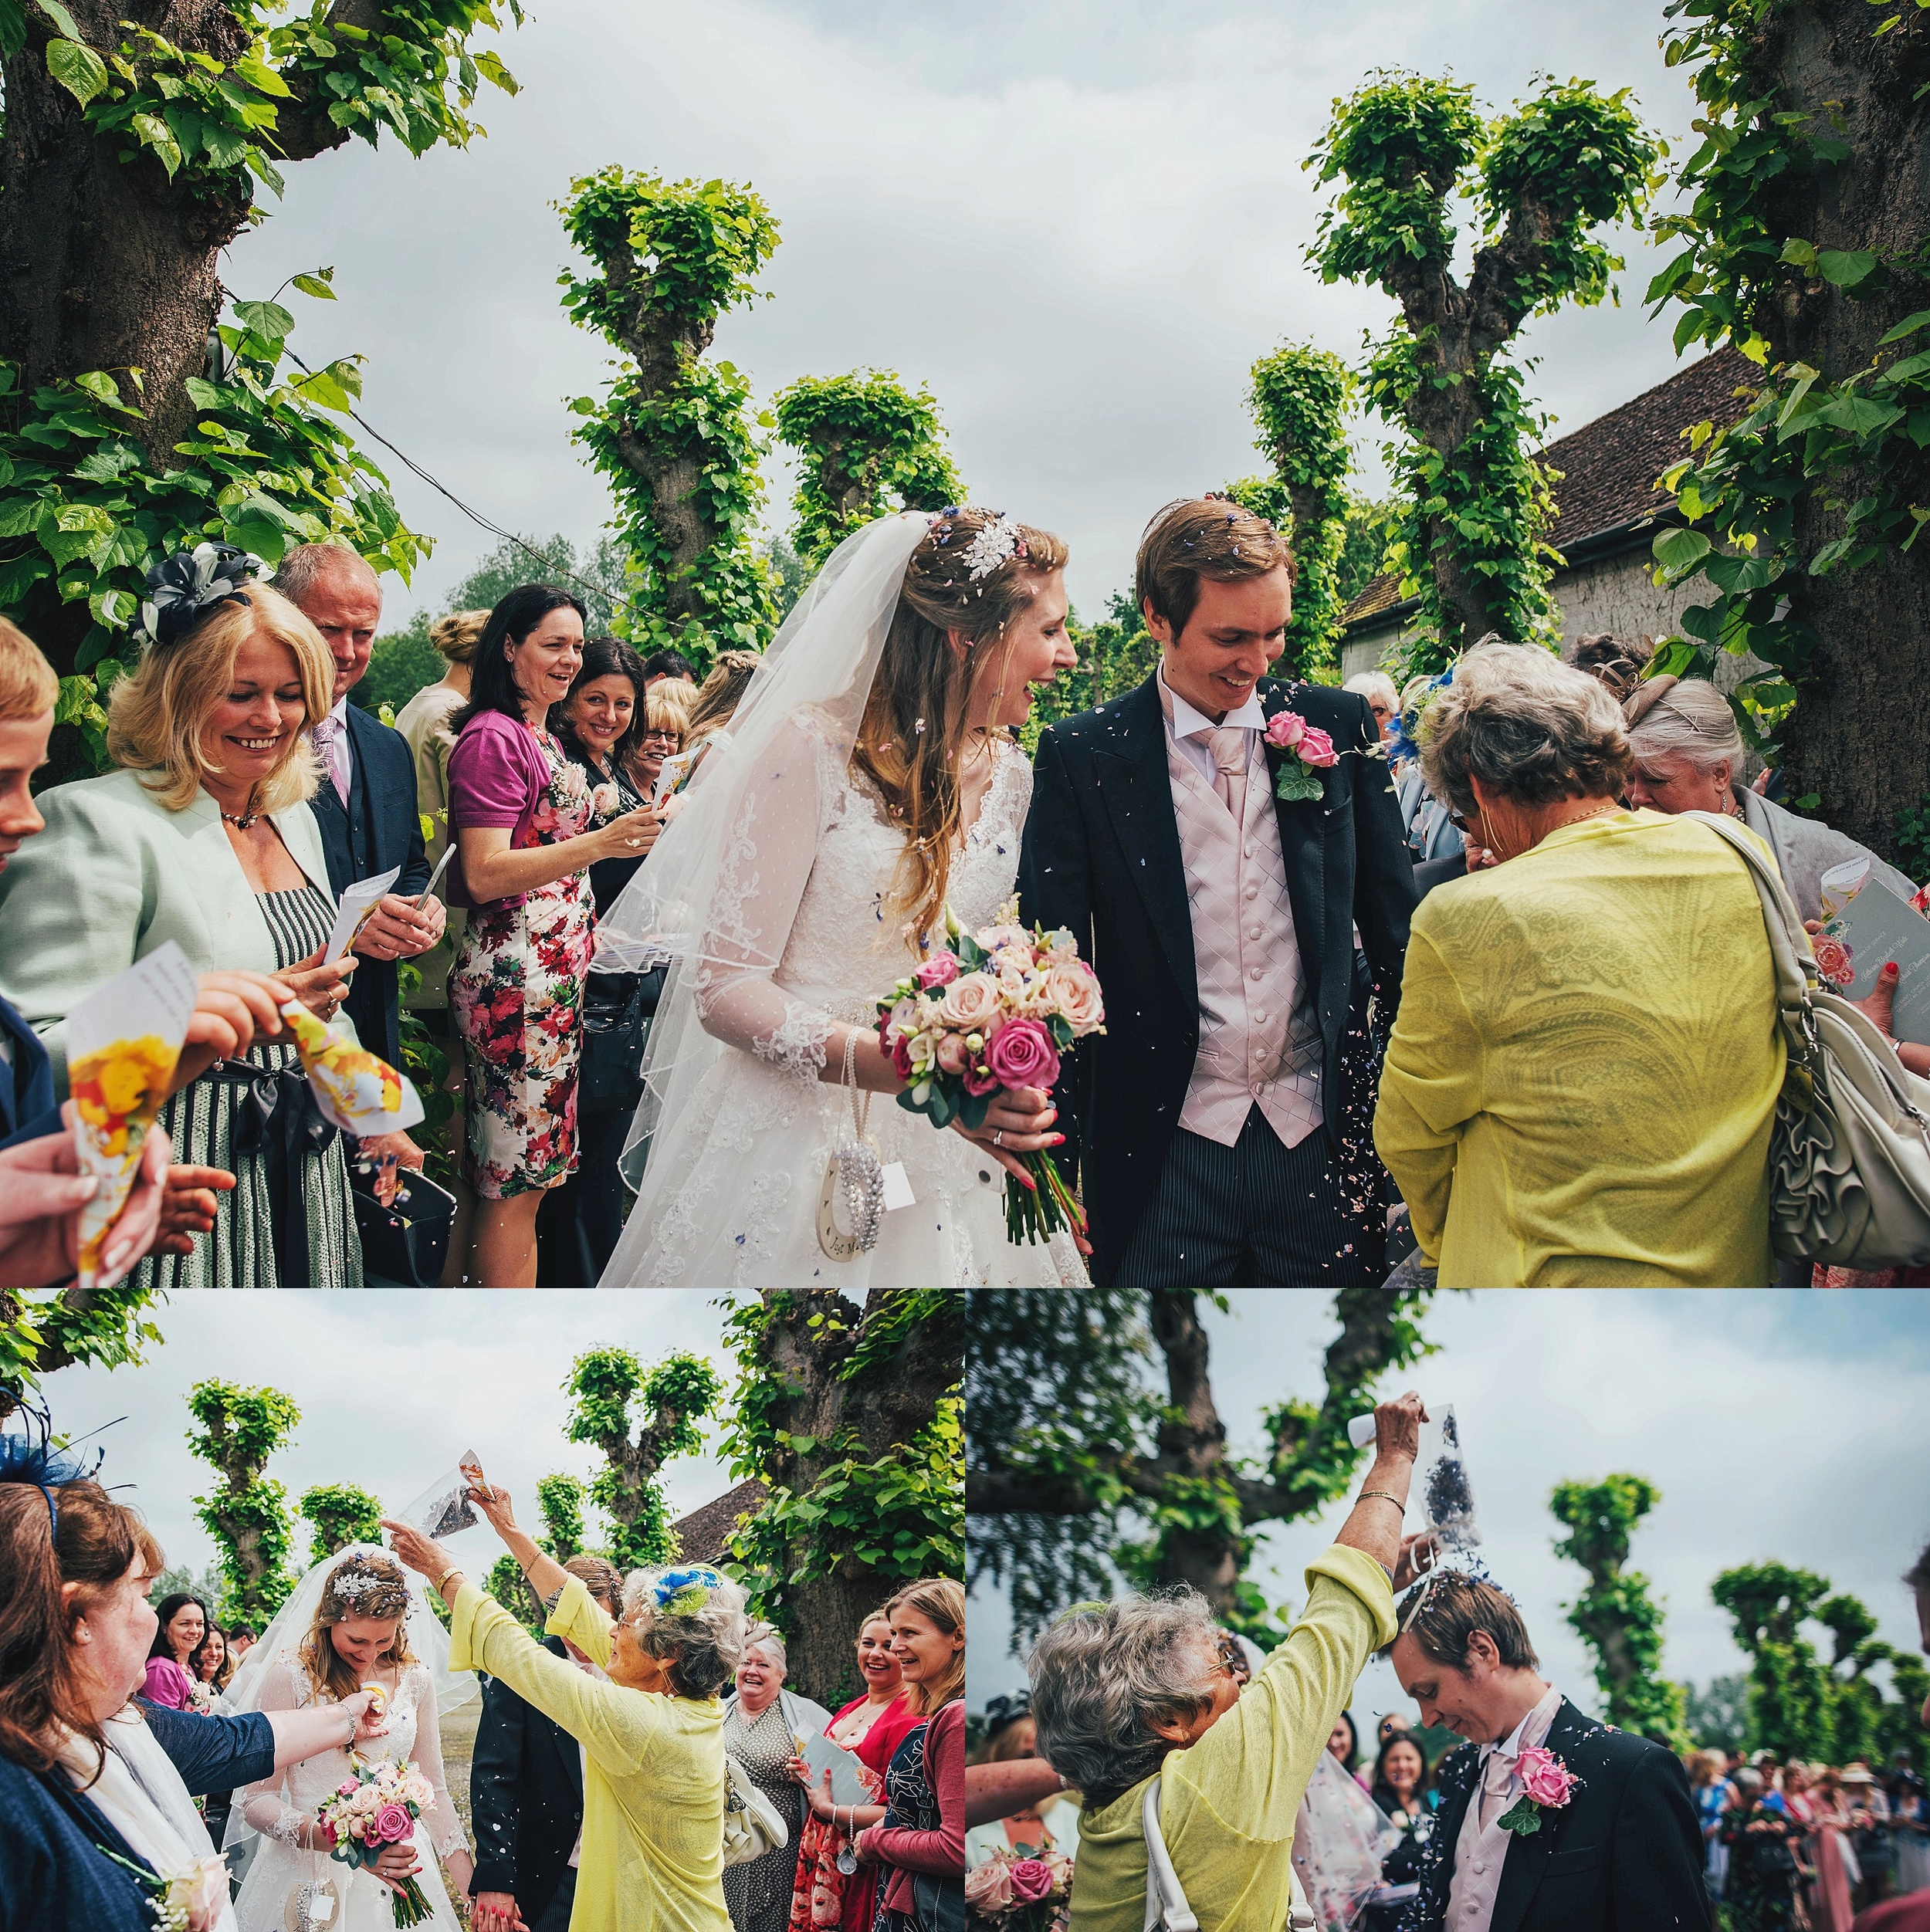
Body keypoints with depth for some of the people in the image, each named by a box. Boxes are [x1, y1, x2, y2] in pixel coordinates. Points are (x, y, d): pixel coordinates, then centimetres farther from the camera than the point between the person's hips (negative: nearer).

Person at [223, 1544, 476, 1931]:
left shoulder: (414, 1678, 0)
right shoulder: (290, 1676, -13)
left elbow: (432, 1791, 6)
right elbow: (256, 1801, -14)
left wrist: (474, 1887, -5)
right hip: (309, 1871, -4)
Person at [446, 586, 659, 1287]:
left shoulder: (546, 740, 18)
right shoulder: (493, 738, -10)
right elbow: (484, 875, -19)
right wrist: (599, 844, -27)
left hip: (556, 977, 9)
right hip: (513, 979, -9)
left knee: (515, 1175, 11)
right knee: (514, 1183, -7)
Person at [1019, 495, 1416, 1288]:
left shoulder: (1338, 726, 4)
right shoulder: (1081, 757, -3)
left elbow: (1392, 921, 10)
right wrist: (1058, 1162, -6)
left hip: (1320, 1136, 2)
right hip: (1165, 1154, -2)